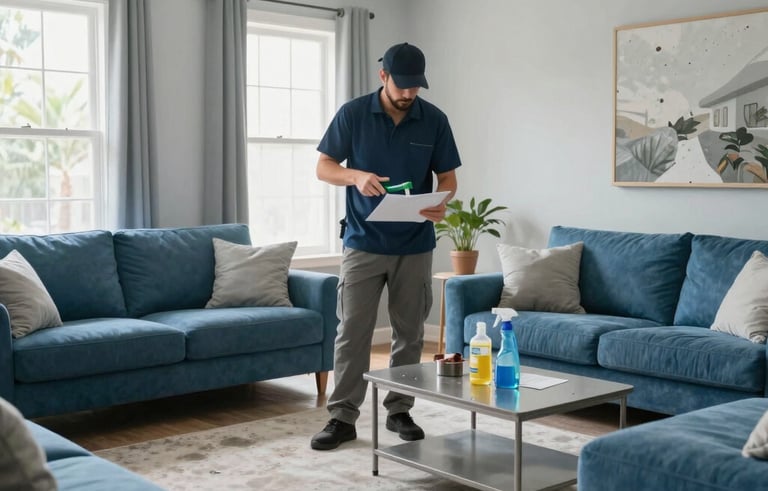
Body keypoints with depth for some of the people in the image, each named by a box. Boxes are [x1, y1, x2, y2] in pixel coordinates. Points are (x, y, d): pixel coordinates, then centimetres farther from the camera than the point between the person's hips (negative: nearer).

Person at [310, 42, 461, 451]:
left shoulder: (434, 120, -2)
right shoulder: (353, 113, -6)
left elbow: (447, 177, 3)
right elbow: (324, 167, -3)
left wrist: (441, 203, -20)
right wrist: (356, 177, -24)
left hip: (415, 246, 2)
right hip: (363, 243, -2)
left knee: (409, 333, 8)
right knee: (352, 332, -2)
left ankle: (399, 410, 22)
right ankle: (343, 417, 7)